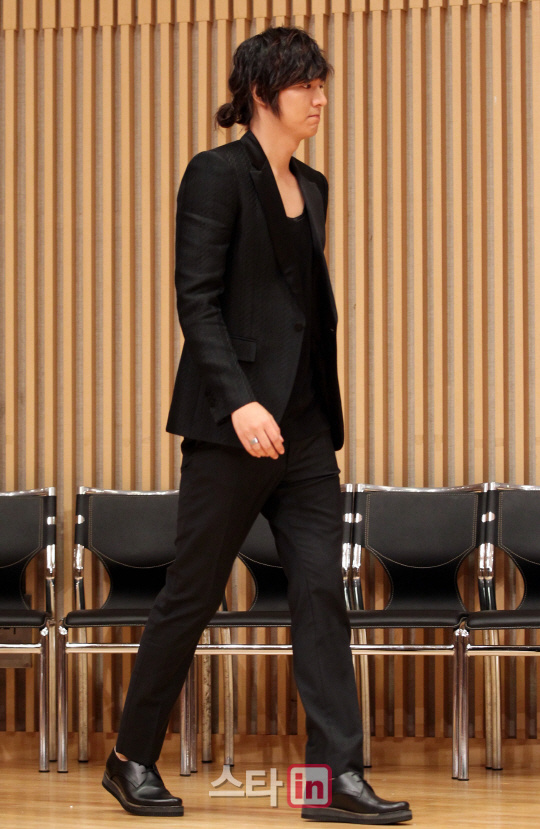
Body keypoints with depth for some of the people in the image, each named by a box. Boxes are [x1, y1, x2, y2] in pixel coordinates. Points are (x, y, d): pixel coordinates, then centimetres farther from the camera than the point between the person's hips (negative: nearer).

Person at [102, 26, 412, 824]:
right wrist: (238, 400, -23)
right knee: (193, 592, 2)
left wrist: (326, 415, 18)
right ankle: (132, 759, 17)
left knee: (323, 590, 1)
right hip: (234, 421, -7)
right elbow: (197, 299, -14)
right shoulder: (217, 174, -7)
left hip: (304, 424, 7)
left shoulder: (311, 187, 15)